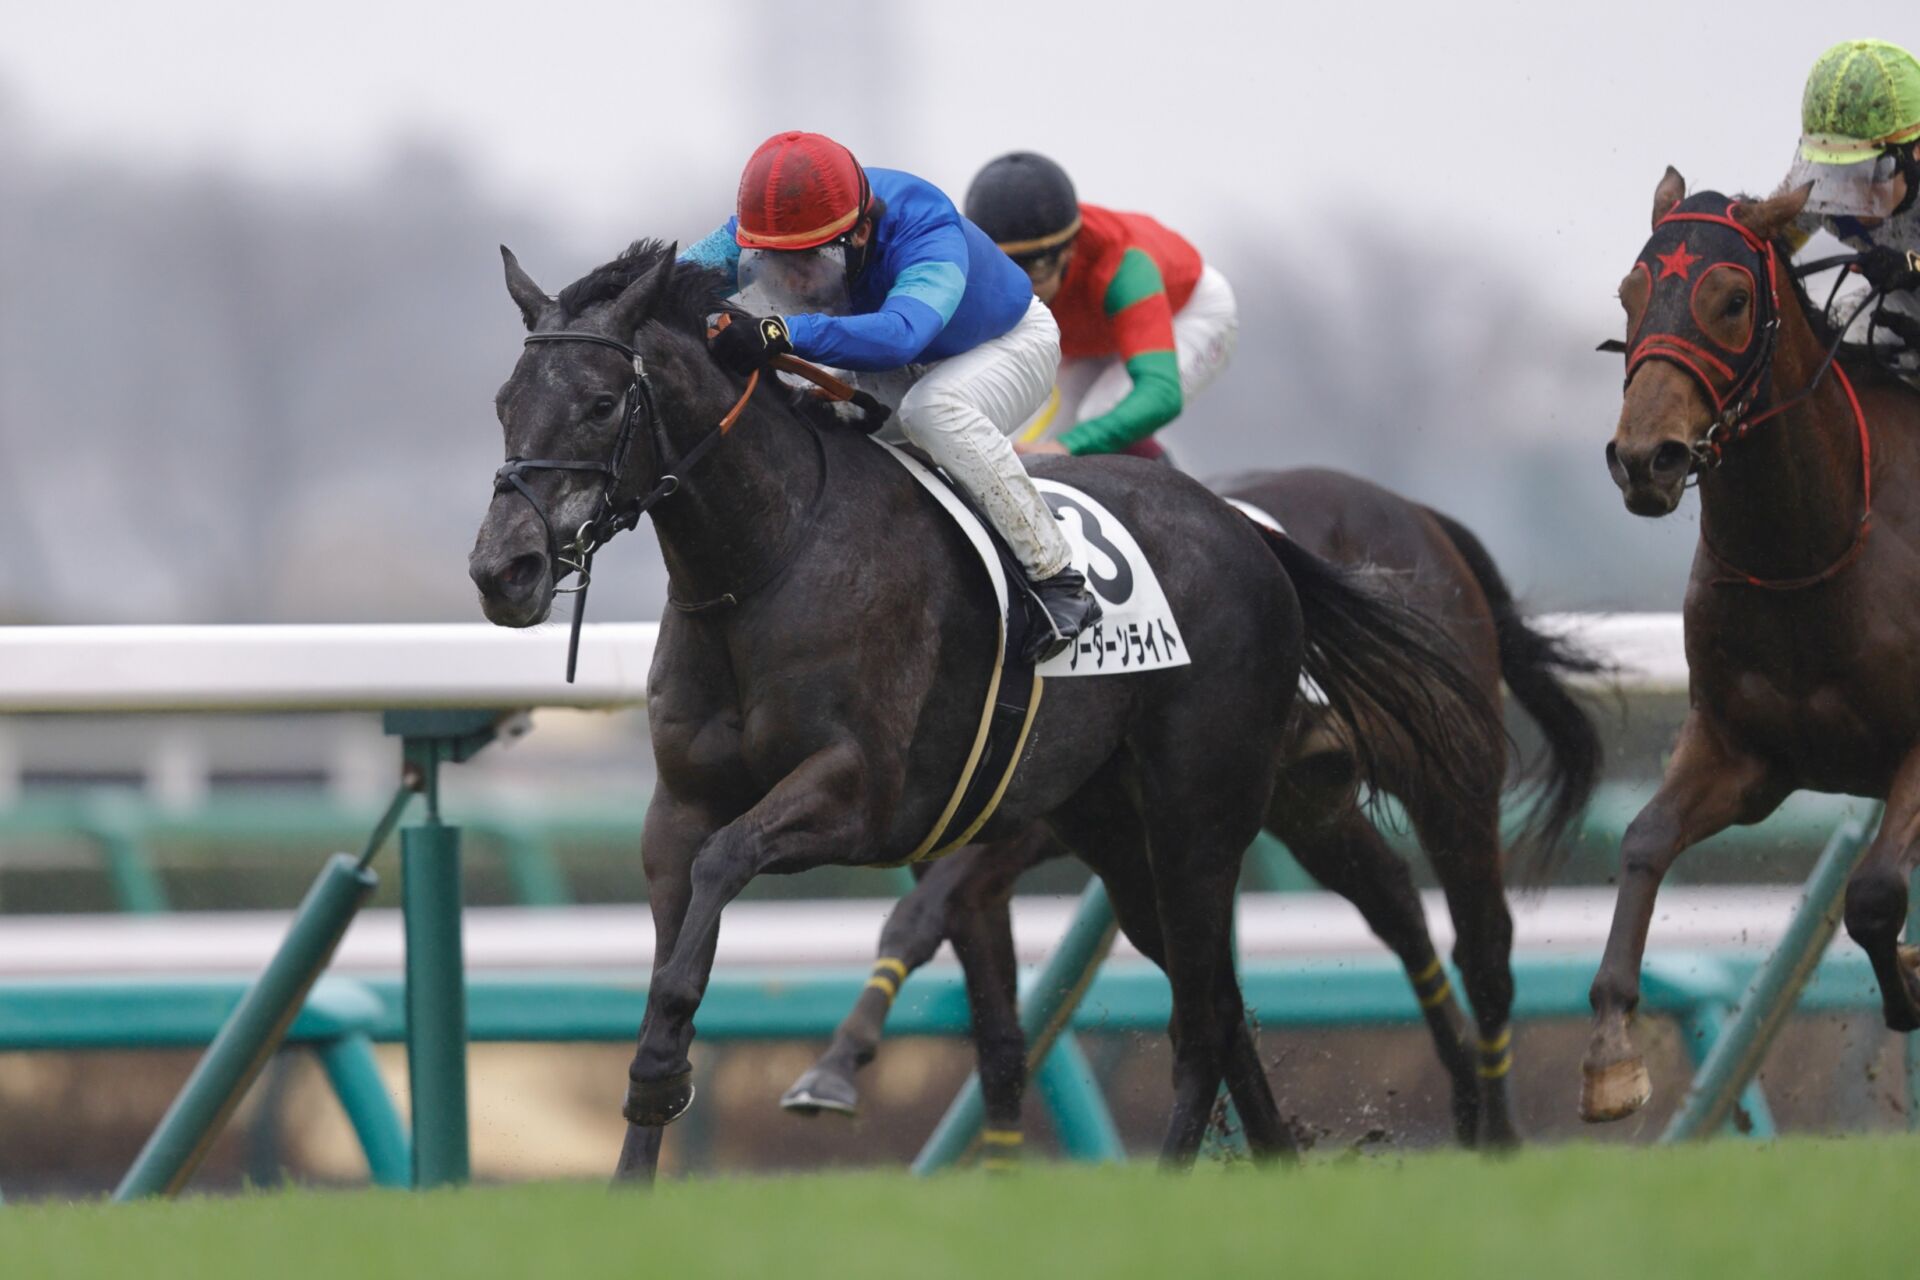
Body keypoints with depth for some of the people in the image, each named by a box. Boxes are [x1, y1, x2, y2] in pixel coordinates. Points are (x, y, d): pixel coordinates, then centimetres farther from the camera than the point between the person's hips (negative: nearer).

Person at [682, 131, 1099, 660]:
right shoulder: (773, 224, -25)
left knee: (933, 409, -38)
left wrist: (785, 334, -77)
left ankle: (1058, 581, -29)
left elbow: (900, 334, -63)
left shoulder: (929, 235, -43)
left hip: (1011, 343, -7)